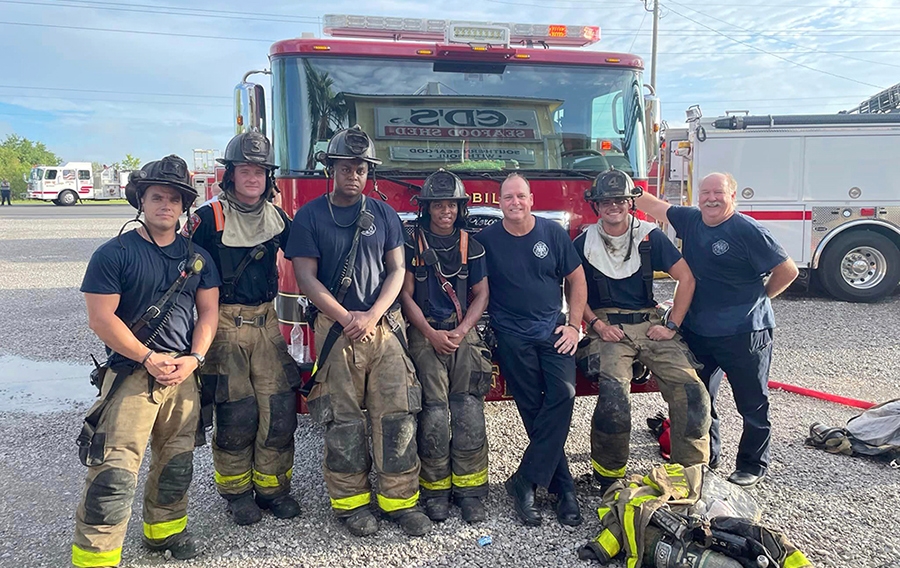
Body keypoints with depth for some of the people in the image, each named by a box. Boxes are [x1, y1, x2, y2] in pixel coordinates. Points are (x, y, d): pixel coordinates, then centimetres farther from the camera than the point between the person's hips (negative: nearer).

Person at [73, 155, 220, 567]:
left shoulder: (197, 256, 9)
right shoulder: (115, 253, -5)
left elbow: (208, 310, 9)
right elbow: (101, 318, -10)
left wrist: (194, 358, -6)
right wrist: (148, 358, -15)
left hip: (183, 374, 5)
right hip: (132, 373, -5)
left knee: (176, 462, 15)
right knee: (115, 470, -9)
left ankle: (164, 529, 33)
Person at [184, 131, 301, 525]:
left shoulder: (277, 218, 9)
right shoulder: (209, 218, -5)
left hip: (266, 322, 4)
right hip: (225, 325, -4)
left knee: (280, 408, 2)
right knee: (236, 415, 1)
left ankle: (273, 486, 20)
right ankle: (236, 491, 21)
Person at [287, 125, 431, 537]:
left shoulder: (383, 214, 11)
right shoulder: (310, 216, 5)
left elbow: (396, 270, 8)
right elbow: (306, 277, -2)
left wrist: (372, 315, -7)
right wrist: (346, 317, -11)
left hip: (385, 325, 2)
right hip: (335, 328, -2)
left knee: (396, 414, -1)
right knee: (343, 419, 2)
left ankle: (399, 498, 10)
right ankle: (351, 500, 16)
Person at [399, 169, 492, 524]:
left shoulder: (472, 247, 12)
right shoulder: (413, 244, 5)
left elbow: (480, 295, 10)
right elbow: (406, 296, 2)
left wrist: (461, 332, -5)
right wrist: (431, 334, -9)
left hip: (464, 333, 2)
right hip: (424, 332, -2)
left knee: (469, 411, -9)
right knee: (435, 412, -11)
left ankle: (469, 490, -2)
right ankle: (435, 490, 0)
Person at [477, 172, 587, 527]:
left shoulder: (553, 233, 5)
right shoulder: (486, 239, 1)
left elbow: (576, 279, 10)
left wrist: (574, 325, 3)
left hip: (553, 329, 1)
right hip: (511, 335, -1)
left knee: (563, 393, -18)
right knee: (533, 409, -3)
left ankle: (525, 482, -9)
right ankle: (562, 487, 9)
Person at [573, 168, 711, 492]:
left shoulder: (650, 236, 6)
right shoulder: (584, 243, 5)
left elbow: (686, 278, 7)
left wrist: (671, 326, 0)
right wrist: (596, 324, -8)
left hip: (649, 325, 2)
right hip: (607, 328, -2)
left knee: (691, 389, -17)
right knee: (614, 392, -28)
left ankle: (692, 473, 0)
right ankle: (609, 476, -9)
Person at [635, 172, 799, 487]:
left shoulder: (748, 230, -15)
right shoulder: (689, 220, 3)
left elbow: (787, 270, -12)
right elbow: (653, 205, 11)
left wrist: (757, 297, 0)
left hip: (744, 334, -6)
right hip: (697, 331, 6)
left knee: (752, 403, 9)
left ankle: (753, 465, 27)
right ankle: (706, 456, 33)